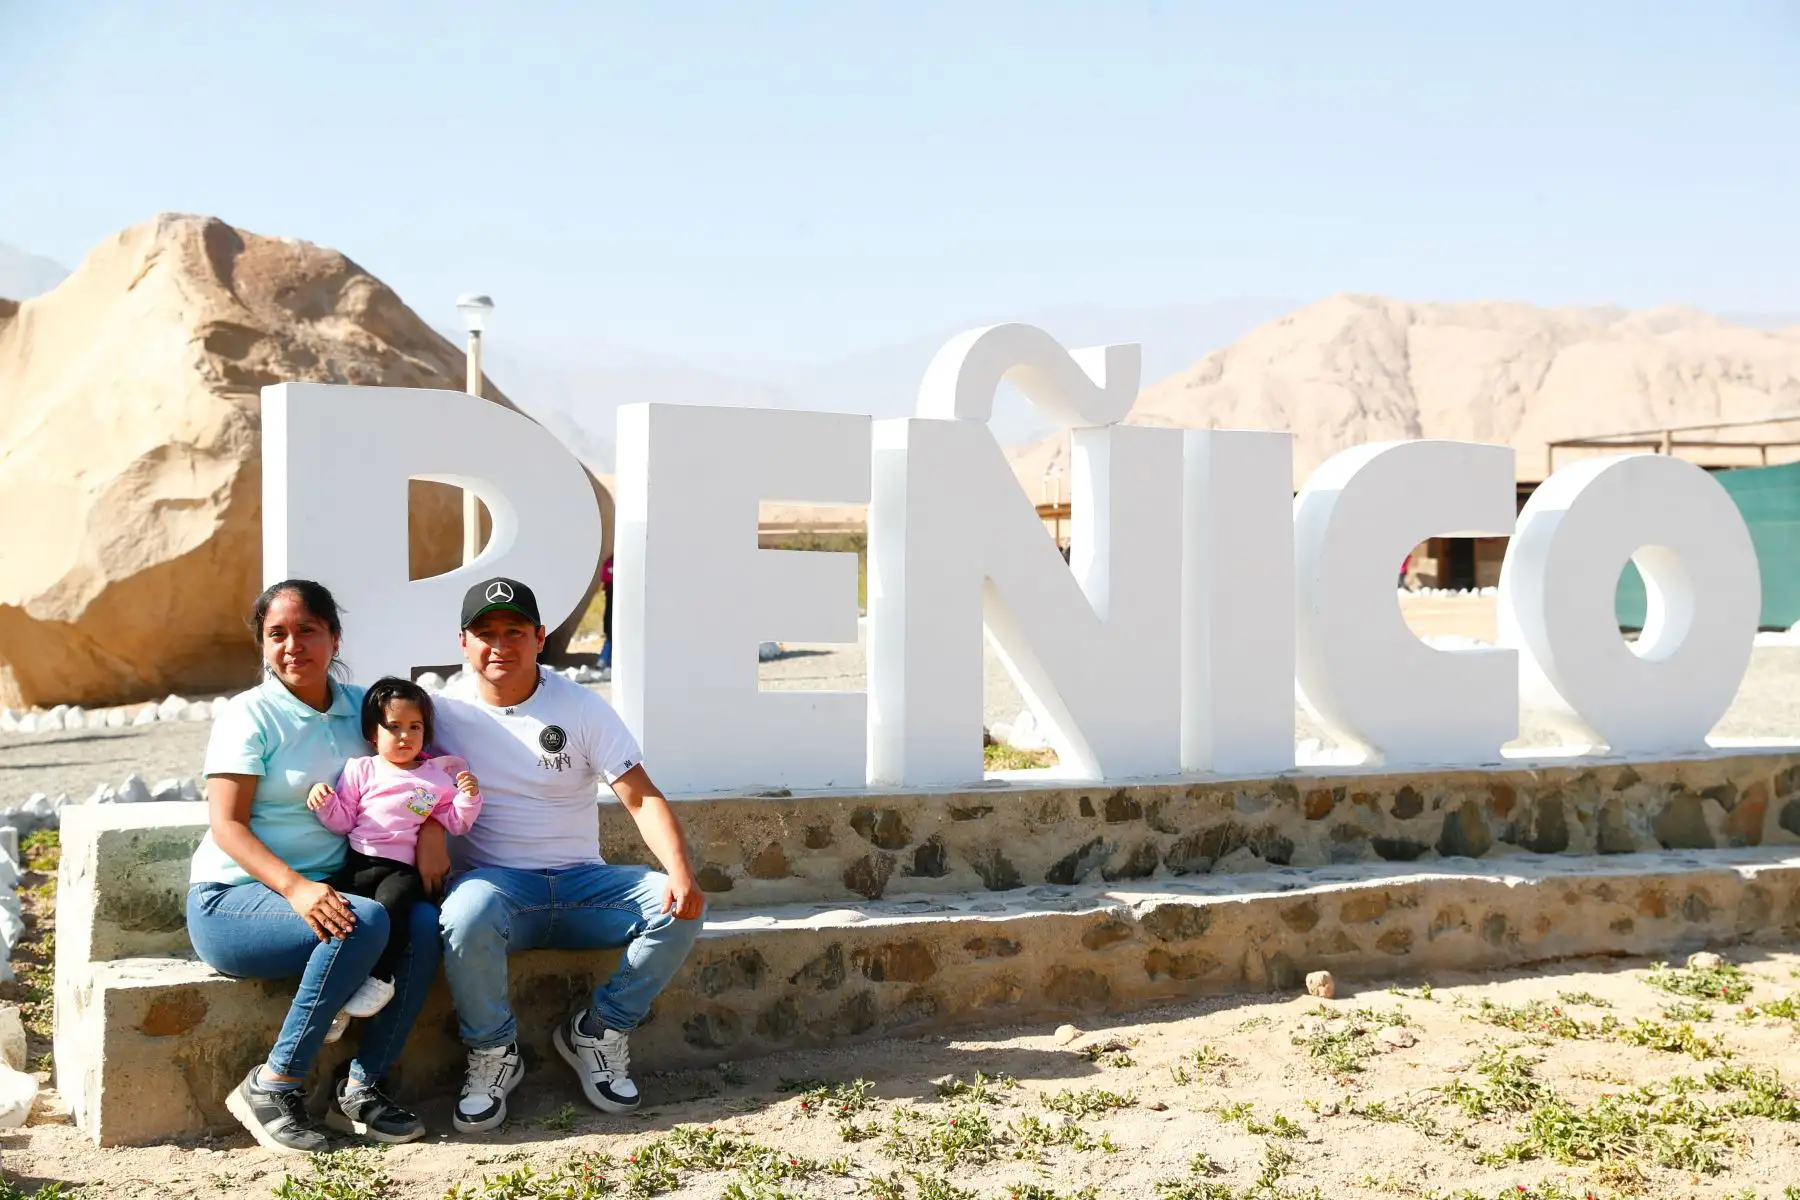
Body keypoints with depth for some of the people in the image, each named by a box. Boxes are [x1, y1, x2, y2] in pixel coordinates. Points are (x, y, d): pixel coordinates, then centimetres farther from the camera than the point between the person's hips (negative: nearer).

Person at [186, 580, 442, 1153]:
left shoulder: (359, 707, 8)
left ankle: (359, 1089, -14)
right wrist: (296, 888, -28)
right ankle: (272, 1087, -19)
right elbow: (227, 826, -13)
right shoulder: (250, 714, -7)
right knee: (365, 923, -32)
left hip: (322, 891, 5)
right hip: (232, 899, -5)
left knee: (425, 923, -22)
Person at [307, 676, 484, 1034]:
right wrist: (325, 802, -8)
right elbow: (343, 821, 10)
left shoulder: (438, 775, 13)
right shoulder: (361, 770, 13)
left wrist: (469, 797, -2)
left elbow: (455, 823, 14)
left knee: (390, 905, -33)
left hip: (404, 867, -2)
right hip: (360, 862, 2)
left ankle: (380, 979, -21)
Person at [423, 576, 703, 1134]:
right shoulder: (445, 707, 1)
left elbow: (641, 798, -4)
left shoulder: (582, 707, 2)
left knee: (680, 907, -22)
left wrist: (681, 873, -21)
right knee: (466, 915, -37)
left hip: (581, 881, 2)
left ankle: (596, 1032, -2)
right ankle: (493, 1053, -11)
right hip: (495, 881, -2)